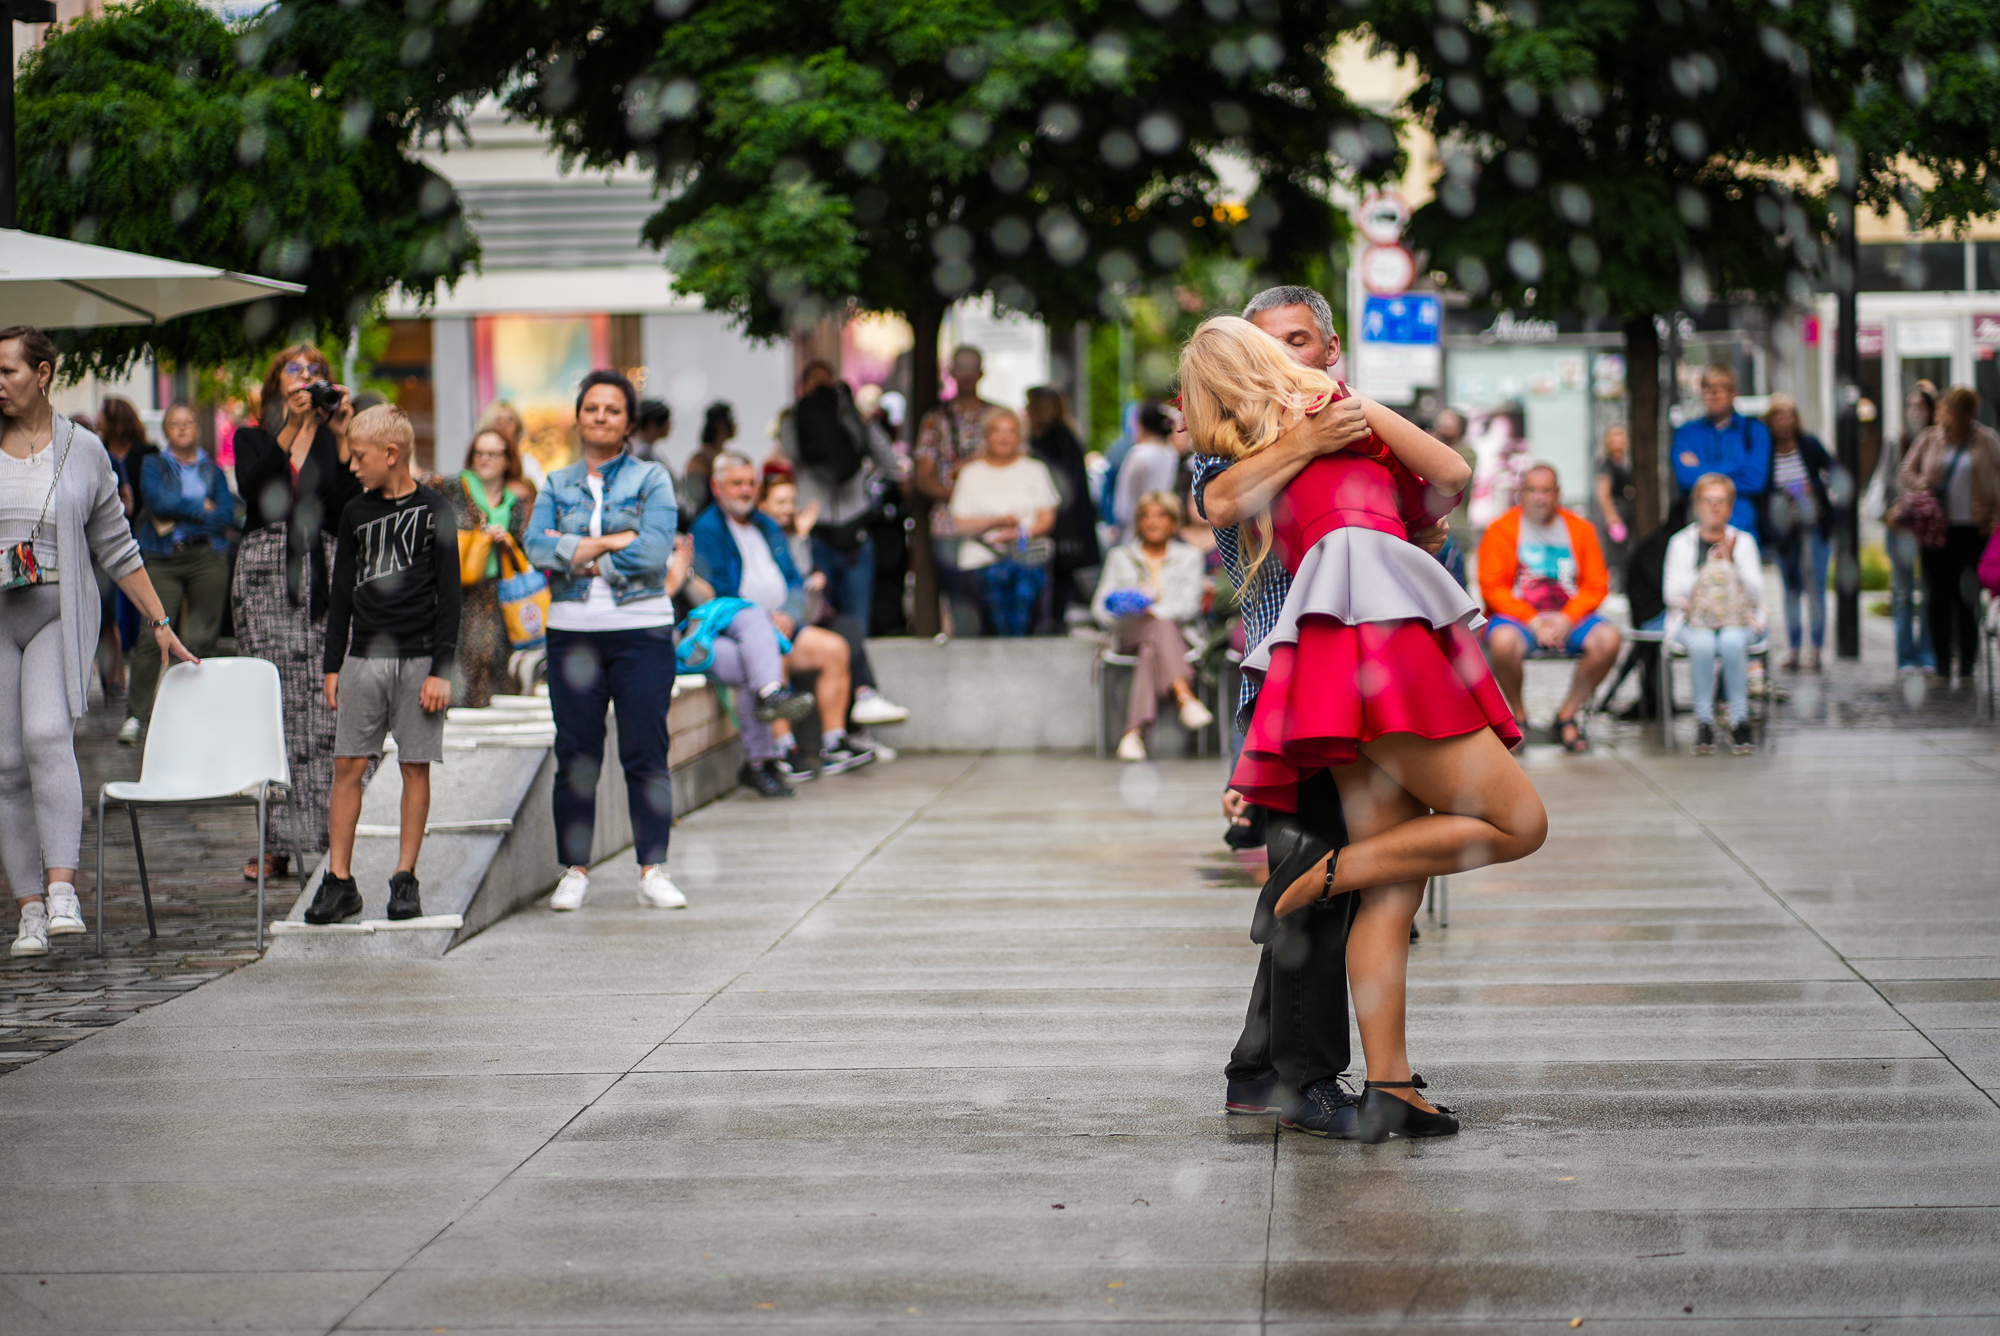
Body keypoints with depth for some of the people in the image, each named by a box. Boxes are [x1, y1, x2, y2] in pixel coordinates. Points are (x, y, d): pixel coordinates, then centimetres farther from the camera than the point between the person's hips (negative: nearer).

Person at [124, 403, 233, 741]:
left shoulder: (211, 468, 15)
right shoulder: (154, 465, 12)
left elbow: (228, 515, 1)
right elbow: (156, 500, -8)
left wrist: (178, 519, -6)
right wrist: (201, 508, -4)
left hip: (208, 558, 1)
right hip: (164, 560, -1)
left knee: (201, 639, -2)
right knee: (151, 635, -11)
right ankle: (138, 714, -6)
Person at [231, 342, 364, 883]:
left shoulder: (335, 440, 12)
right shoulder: (253, 438, 13)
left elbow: (348, 508, -3)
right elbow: (252, 489, -8)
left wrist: (341, 436, -6)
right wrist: (291, 428, -12)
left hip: (322, 575, 0)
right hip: (265, 574, 0)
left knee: (324, 706, -7)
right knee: (273, 703, -5)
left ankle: (325, 838, -4)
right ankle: (278, 842, -3)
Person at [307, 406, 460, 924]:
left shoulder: (433, 512, -1)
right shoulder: (355, 514, 10)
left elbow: (449, 596, -2)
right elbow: (341, 594, 14)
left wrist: (441, 669, -8)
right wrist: (332, 666, 9)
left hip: (418, 659, -3)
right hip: (363, 658, 3)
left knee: (416, 766, 0)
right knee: (348, 765, -1)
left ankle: (405, 877, 6)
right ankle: (339, 880, 1)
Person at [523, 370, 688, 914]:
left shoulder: (651, 479, 4)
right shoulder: (557, 484, 12)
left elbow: (656, 550, -11)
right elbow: (537, 547, -5)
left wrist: (575, 553, -9)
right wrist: (615, 542, -14)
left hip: (642, 629, -2)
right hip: (572, 630, 2)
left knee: (645, 753, -3)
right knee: (575, 756, 3)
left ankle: (653, 871, 1)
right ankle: (574, 872, 9)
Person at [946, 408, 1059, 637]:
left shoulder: (1034, 470, 20)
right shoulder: (972, 473, 17)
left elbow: (1047, 519, 11)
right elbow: (959, 524, 8)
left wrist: (1023, 532, -8)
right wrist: (996, 521, -6)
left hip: (1028, 555, 0)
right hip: (982, 558, 0)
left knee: (1027, 577, -29)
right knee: (997, 578, -29)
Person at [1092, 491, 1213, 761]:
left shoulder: (1189, 557, 18)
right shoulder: (1120, 557, 21)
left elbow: (1189, 607, 1)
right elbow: (1100, 608, 9)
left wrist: (1152, 611, -19)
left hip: (1179, 634, 0)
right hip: (1129, 636, 0)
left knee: (1151, 650, -37)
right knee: (1161, 628, -37)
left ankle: (1134, 732, -54)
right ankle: (1186, 698, -57)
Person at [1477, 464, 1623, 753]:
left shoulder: (1580, 529, 10)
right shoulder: (1501, 529, 1)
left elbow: (1597, 585, 4)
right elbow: (1492, 587, -6)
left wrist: (1566, 618, -13)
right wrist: (1532, 620, -17)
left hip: (1569, 617, 3)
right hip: (1515, 616, -3)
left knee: (1608, 639, -27)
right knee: (1503, 641, -38)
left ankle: (1567, 716, -9)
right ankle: (1519, 715, -10)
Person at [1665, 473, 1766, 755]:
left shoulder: (1743, 541, 12)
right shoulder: (1681, 542, 10)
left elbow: (1756, 593, 3)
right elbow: (1672, 594, -1)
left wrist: (1730, 562, -8)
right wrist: (1708, 567, -8)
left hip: (1738, 620, 1)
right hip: (1692, 621, -1)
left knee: (1731, 642, -35)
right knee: (1702, 644, -35)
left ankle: (1740, 719, -26)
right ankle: (1704, 720, -27)